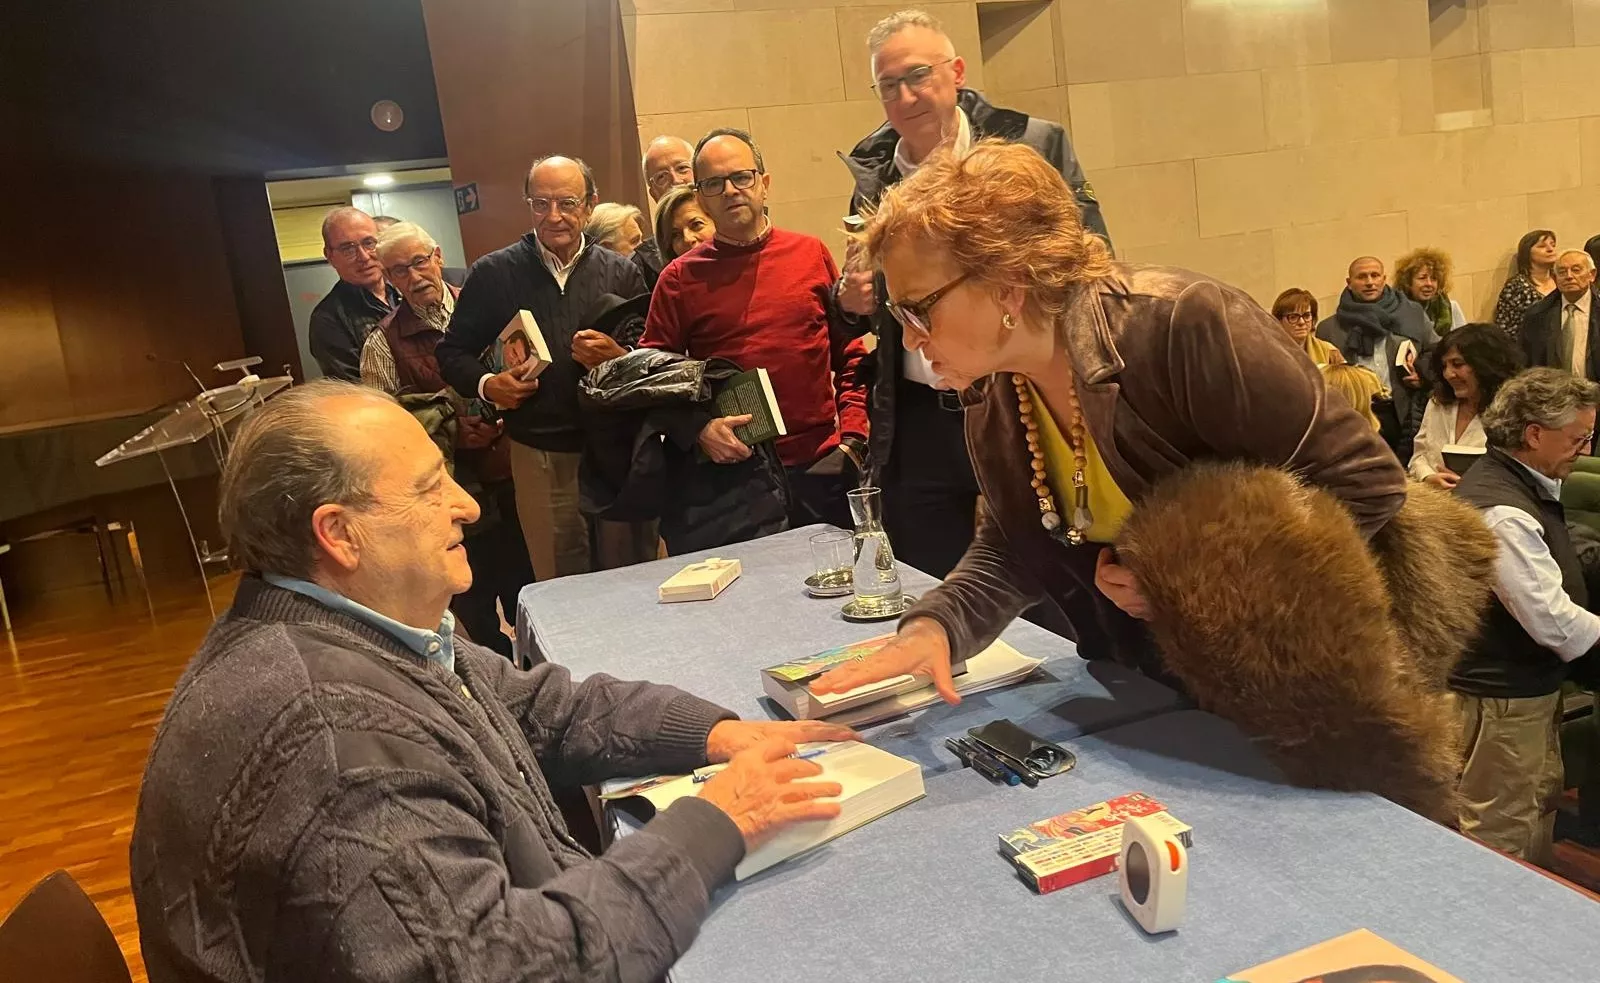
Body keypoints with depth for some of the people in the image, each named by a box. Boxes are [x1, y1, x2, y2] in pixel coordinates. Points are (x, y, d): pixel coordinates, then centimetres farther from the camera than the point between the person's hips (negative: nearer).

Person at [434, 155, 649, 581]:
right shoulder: (493, 273, 4)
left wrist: (619, 358, -17)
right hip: (539, 454, 0)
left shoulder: (621, 273, 6)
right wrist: (485, 383, -10)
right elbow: (452, 353, 10)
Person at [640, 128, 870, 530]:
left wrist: (852, 437, -1)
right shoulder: (680, 278, 2)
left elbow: (850, 353, 8)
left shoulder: (812, 254, 5)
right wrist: (697, 429, -13)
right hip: (730, 470, -1)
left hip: (819, 466, 2)